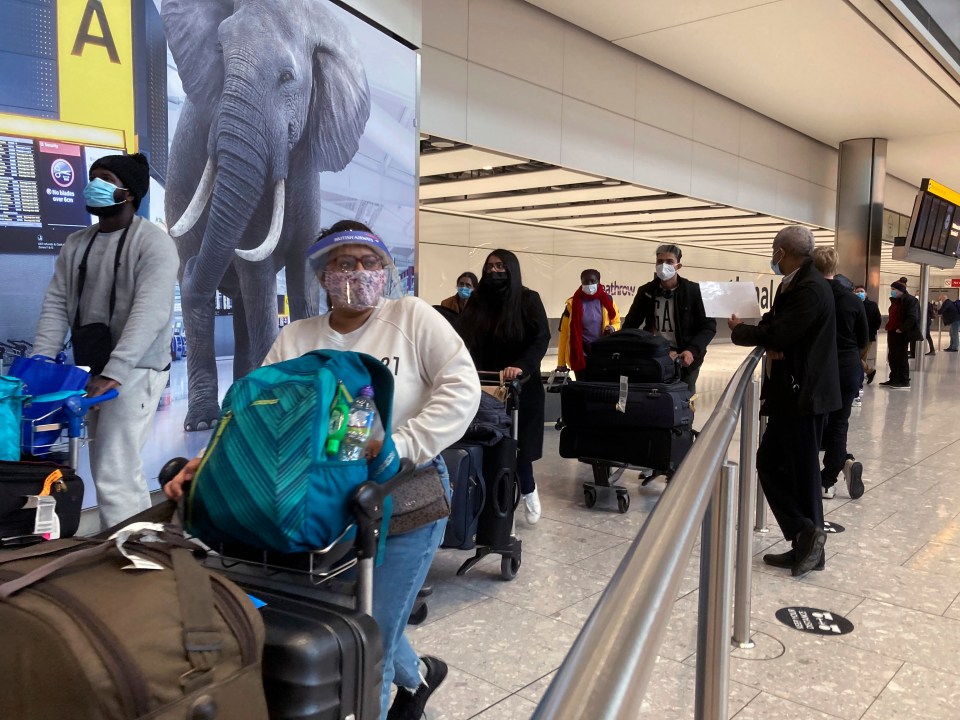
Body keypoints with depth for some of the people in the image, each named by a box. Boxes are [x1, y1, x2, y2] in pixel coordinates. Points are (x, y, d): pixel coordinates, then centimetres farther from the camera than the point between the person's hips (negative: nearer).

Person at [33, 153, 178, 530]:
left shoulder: (153, 243, -10)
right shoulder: (76, 243, 11)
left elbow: (148, 314, -21)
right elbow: (55, 305, 8)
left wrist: (114, 372, -29)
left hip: (134, 369, -7)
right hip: (91, 369, 7)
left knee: (113, 472, -12)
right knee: (118, 468, 13)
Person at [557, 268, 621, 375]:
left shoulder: (607, 301, 3)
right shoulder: (573, 304, -2)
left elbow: (616, 322, 17)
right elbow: (564, 333, 0)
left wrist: (612, 329, -10)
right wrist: (561, 364, -2)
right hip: (581, 356, -2)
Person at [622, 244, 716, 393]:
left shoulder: (693, 291, -7)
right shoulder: (646, 291, 1)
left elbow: (708, 326, -6)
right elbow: (630, 325, 10)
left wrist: (692, 351, -22)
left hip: (684, 359, -2)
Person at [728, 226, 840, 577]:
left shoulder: (810, 288, -18)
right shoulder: (793, 284, 14)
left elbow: (779, 334, -24)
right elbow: (778, 322, 15)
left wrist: (739, 330, -7)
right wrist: (771, 342, -9)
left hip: (803, 392, -10)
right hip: (790, 390, 10)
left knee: (801, 471, 0)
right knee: (770, 464, 10)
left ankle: (806, 534, 13)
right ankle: (804, 543, 17)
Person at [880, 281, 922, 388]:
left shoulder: (910, 300, -12)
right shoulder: (895, 300, 16)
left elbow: (912, 318, -20)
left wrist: (901, 329, -19)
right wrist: (889, 326, 12)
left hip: (901, 334, -9)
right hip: (892, 333, 9)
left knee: (901, 357, -2)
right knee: (892, 357, 11)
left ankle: (904, 381, 5)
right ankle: (894, 379, 19)